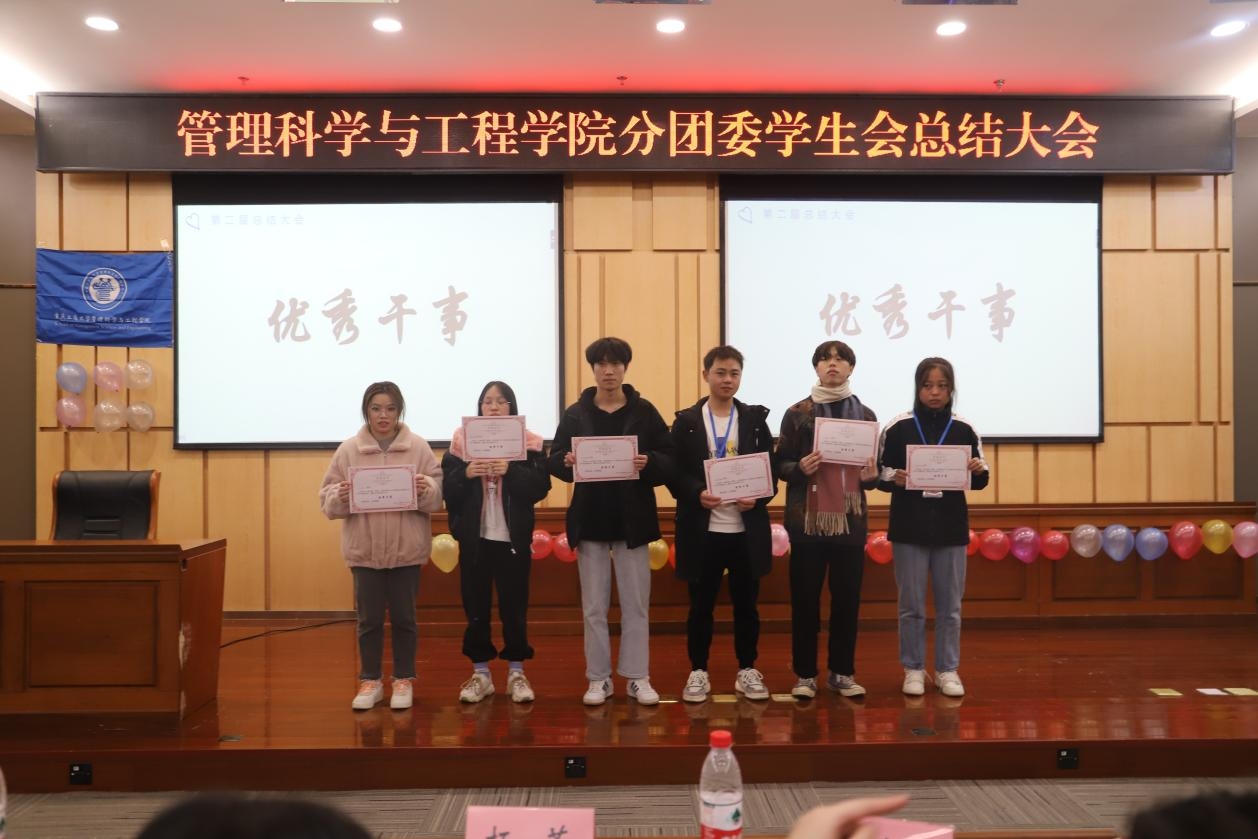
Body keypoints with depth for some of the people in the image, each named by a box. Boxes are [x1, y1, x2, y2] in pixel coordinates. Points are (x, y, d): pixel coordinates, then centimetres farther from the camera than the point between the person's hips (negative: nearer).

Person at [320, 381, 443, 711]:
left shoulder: (418, 447, 1)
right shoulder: (348, 449, 2)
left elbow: (438, 495, 0)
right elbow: (327, 499, 3)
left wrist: (425, 489, -21)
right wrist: (340, 496, -18)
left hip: (407, 548, 0)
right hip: (364, 549, 1)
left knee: (403, 617, 8)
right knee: (369, 618, 8)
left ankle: (403, 680, 22)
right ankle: (370, 681, 22)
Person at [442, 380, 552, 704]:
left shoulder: (529, 442, 0)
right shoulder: (462, 440, 3)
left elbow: (540, 487, -9)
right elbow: (446, 489, -1)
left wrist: (511, 471, -23)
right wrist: (465, 474, -20)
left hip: (513, 536, -1)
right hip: (474, 537, 1)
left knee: (514, 605, 6)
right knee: (475, 604, 8)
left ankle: (516, 673, 18)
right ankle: (480, 673, 20)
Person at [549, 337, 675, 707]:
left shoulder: (645, 411, 1)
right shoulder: (575, 413, 4)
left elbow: (669, 460, -2)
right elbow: (555, 460, 2)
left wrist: (648, 463, -22)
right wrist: (567, 463, -20)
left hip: (632, 519, -1)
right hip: (590, 519, 1)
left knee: (636, 604, 5)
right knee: (594, 606, 7)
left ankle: (638, 678, 15)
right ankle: (599, 679, 16)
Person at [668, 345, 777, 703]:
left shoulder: (755, 419, 7)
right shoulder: (686, 421, 2)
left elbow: (771, 471, 4)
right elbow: (674, 473, -3)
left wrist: (758, 498, -14)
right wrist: (697, 494, -20)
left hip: (747, 529, 2)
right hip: (702, 529, -1)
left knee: (746, 604, 10)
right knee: (701, 604, 7)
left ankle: (748, 670, 24)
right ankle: (698, 672, 20)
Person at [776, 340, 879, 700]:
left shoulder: (865, 415, 8)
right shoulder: (797, 413, 1)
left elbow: (875, 469, 13)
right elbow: (780, 465, 1)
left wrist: (871, 477, -9)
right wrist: (800, 468, -19)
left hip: (851, 521, 2)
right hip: (807, 520, -2)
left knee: (847, 598, 6)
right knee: (805, 599, 2)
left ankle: (842, 672, 19)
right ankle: (804, 674, 13)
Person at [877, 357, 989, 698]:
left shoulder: (964, 429, 3)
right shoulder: (897, 427, -2)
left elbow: (978, 481, 9)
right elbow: (879, 475, 1)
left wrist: (980, 471, -12)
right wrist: (895, 480, -20)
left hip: (951, 529, 2)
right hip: (908, 529, -1)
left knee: (950, 605, 9)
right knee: (911, 605, 6)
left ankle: (948, 670, 22)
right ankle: (913, 669, 19)